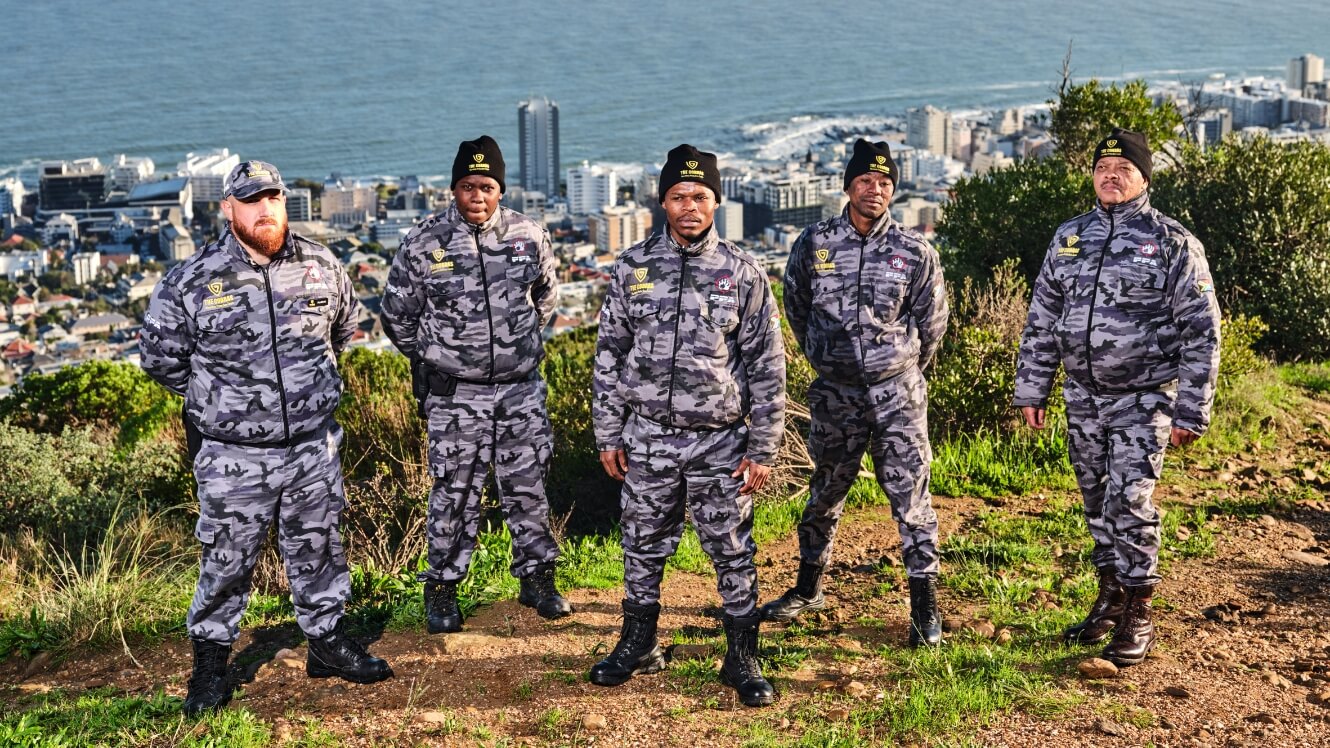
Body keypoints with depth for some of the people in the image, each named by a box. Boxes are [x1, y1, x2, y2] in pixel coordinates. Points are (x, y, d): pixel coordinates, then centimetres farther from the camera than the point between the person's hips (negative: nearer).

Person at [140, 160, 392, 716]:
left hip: (313, 447, 3)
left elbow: (342, 325, 21)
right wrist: (216, 399, 10)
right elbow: (159, 356, 4)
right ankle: (210, 661, 20)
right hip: (232, 455, -3)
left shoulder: (321, 267, 0)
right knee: (227, 559, 5)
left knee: (318, 548, 15)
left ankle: (327, 640, 31)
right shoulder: (191, 281, -9)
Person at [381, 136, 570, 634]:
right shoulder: (424, 243, -7)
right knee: (454, 492, 3)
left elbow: (546, 294, 19)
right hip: (454, 393, -2)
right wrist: (434, 355, 10)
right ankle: (442, 589, 16)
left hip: (521, 388, 2)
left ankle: (537, 579, 24)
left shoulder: (529, 236, 0)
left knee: (528, 486, 10)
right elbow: (397, 314, 5)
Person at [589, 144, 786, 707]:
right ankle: (638, 644, 30)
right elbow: (609, 355, 7)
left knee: (732, 551, 4)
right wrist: (608, 435, 4)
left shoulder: (742, 274, -2)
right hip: (647, 437, 2)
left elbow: (767, 366, -1)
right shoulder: (633, 267, 3)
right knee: (644, 545, 12)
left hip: (720, 441, -2)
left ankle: (742, 657, 18)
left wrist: (763, 449, -4)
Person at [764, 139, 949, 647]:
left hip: (897, 394, -1)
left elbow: (932, 321, 9)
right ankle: (808, 589, 32)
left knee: (911, 497, -3)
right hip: (835, 394, 1)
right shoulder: (814, 244, -1)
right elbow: (797, 307, 14)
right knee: (825, 493, 15)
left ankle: (924, 605, 5)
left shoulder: (914, 252, -3)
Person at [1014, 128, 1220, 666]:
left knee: (1129, 503, -9)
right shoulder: (1069, 238, 9)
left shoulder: (1173, 244, -6)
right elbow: (1041, 319, 13)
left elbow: (1201, 331, -7)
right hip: (1084, 398, 5)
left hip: (1143, 400, -5)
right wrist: (1030, 389, 10)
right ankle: (1110, 597, 28)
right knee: (1096, 502, 12)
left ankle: (1137, 617, 4)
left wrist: (1190, 411, -11)